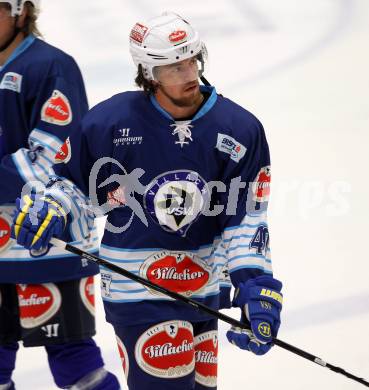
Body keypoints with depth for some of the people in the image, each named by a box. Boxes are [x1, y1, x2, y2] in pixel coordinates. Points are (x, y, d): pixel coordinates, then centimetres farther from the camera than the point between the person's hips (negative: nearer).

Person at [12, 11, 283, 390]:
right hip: (134, 285, -4)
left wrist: (256, 287, -14)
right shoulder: (110, 120, -11)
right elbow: (74, 179, 5)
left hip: (203, 283, 4)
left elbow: (246, 218, -4)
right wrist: (47, 208, -16)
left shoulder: (239, 129, -5)